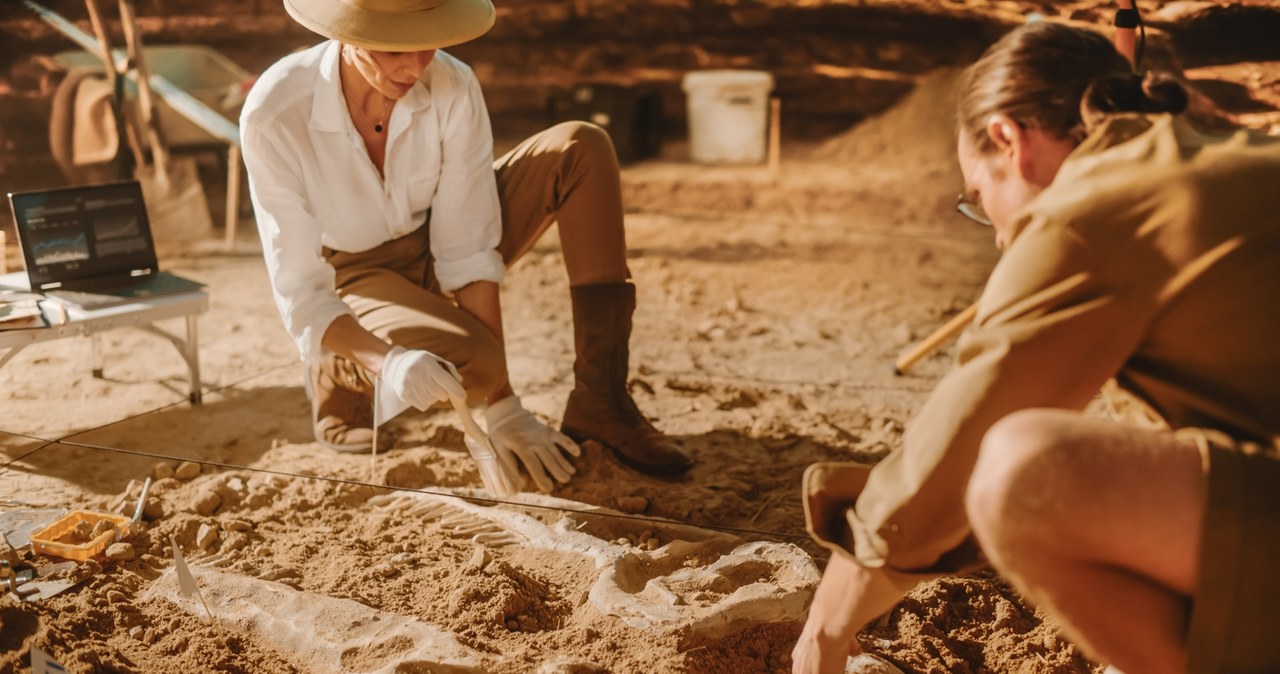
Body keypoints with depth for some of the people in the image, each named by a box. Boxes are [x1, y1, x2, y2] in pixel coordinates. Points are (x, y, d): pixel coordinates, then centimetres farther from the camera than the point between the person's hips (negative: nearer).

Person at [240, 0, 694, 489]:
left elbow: (469, 251, -22)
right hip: (356, 278, -3)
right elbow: (300, 291, -25)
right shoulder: (274, 114, -27)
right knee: (473, 364, -35)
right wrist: (390, 362, -45)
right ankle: (341, 373, 0)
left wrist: (503, 407, -27)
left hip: (435, 254, 4)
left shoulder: (452, 87, -23)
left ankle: (600, 400, -21)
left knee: (582, 149, -21)